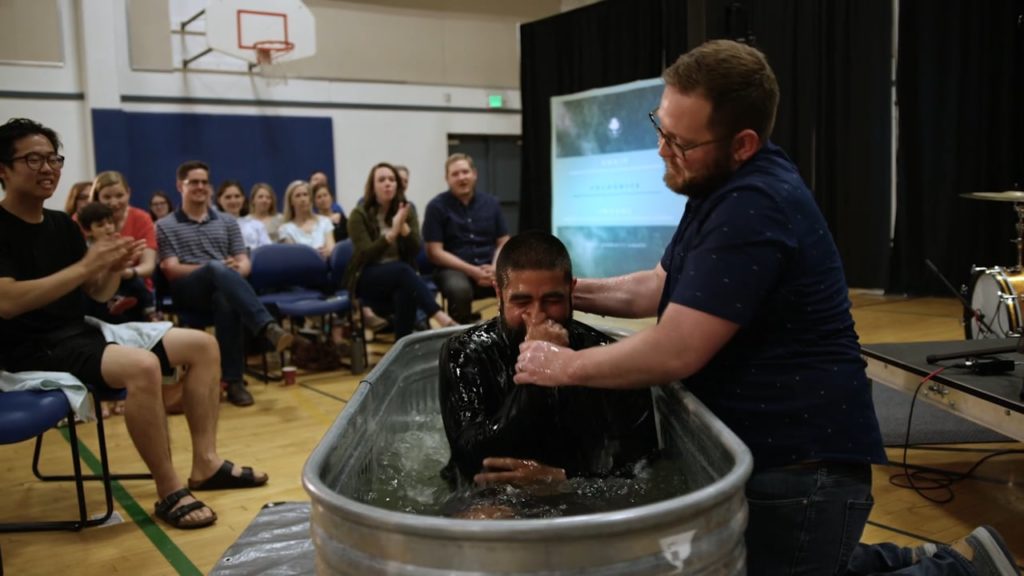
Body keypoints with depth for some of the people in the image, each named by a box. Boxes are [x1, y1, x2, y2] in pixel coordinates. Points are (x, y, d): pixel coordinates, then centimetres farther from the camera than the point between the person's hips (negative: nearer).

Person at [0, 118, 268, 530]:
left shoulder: (62, 224, 14)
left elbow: (98, 295, 15)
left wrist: (115, 268, -8)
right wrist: (84, 266, -24)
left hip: (81, 333, 9)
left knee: (202, 345, 2)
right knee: (142, 365, -36)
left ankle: (206, 463, 2)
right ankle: (170, 492, -22)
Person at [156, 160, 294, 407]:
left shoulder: (227, 223, 23)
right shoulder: (165, 226, 13)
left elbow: (245, 262, 14)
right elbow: (171, 271, 0)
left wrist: (235, 271, -14)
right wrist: (218, 269, -15)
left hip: (222, 288, 3)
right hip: (188, 290, -2)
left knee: (226, 301, -38)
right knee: (217, 269, -38)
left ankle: (233, 380, -36)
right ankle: (268, 327, -53)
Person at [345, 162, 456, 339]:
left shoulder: (406, 211, 6)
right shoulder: (359, 215, -5)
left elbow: (415, 250, -5)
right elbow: (366, 255, -17)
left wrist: (403, 227, -23)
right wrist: (392, 233, -28)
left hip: (400, 274, 3)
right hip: (367, 279, -3)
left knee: (405, 292, -35)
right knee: (402, 270, -36)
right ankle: (442, 319, -48)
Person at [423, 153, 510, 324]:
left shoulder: (491, 203, 12)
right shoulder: (437, 206, 1)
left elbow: (503, 243, 12)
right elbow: (435, 252, -4)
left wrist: (495, 268, -10)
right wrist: (472, 271, -14)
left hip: (489, 268, 3)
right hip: (454, 269, -3)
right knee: (459, 289, -39)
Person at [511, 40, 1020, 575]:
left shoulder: (752, 209, -27)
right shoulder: (728, 188, 8)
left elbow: (674, 353, -29)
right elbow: (660, 285, 15)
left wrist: (564, 366, -16)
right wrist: (570, 292, 3)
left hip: (800, 463, -10)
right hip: (770, 447, 10)